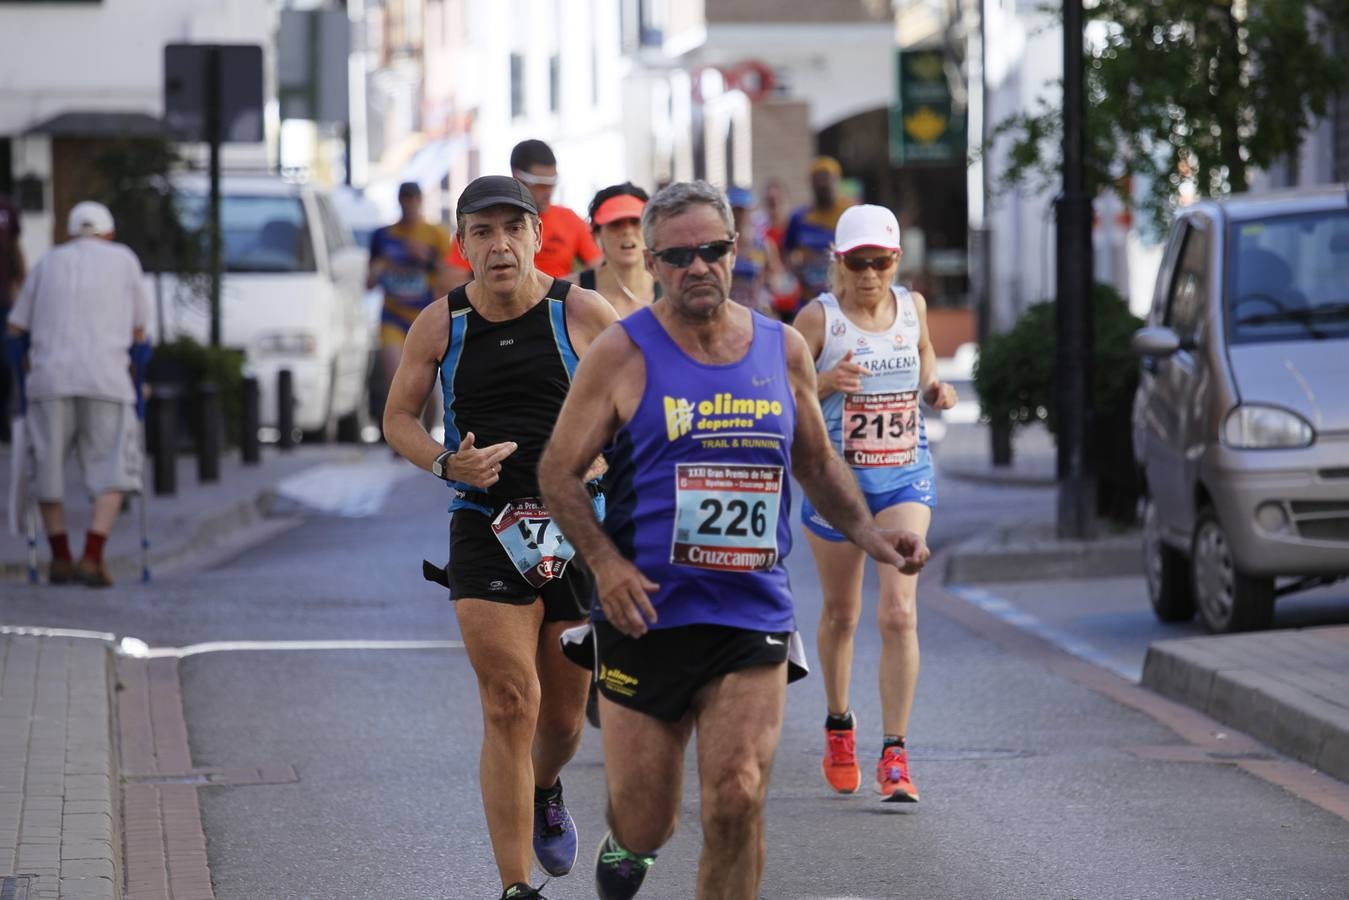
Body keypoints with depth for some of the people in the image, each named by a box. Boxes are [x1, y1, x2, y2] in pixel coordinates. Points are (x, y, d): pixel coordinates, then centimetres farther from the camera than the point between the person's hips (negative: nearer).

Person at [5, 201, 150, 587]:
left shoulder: (48, 263, 17)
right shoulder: (124, 258, 14)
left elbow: (15, 330, 16)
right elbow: (138, 333, 16)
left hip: (50, 378, 2)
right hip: (106, 380, -2)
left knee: (49, 467, 15)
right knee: (112, 475, 3)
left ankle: (60, 559, 18)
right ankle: (92, 559, -11)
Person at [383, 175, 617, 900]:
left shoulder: (583, 314, -3)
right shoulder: (440, 325, 0)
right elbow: (398, 417, 10)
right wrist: (447, 463, -9)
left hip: (578, 530, 1)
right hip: (484, 532, -1)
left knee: (563, 716, 12)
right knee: (510, 704, -13)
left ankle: (544, 793, 49)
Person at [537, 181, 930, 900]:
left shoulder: (784, 349, 7)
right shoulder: (623, 354, -4)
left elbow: (817, 464, 20)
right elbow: (558, 470, -2)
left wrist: (868, 534, 3)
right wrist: (606, 564, -16)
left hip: (753, 617, 2)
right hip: (647, 616, -2)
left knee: (737, 803, -14)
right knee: (645, 822, 6)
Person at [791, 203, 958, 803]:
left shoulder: (912, 306, 1)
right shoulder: (818, 317, -10)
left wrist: (935, 389, 0)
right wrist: (825, 383, -28)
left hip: (905, 476, 1)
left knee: (899, 613, -14)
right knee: (840, 614, 14)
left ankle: (895, 754, -11)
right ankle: (838, 723, 40)